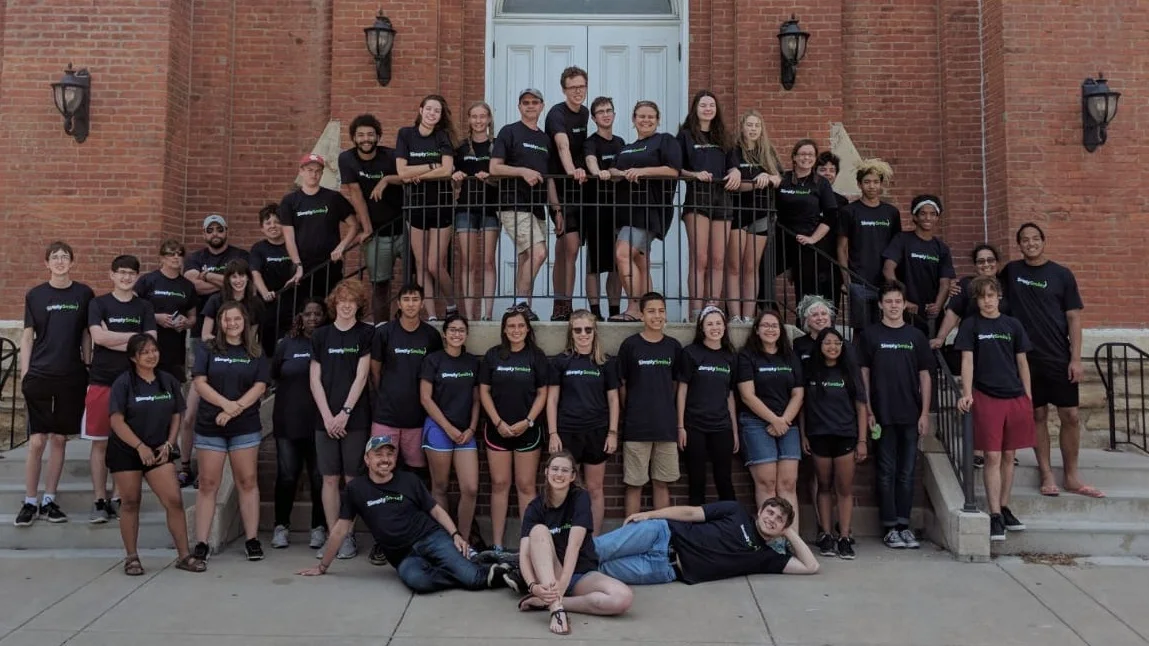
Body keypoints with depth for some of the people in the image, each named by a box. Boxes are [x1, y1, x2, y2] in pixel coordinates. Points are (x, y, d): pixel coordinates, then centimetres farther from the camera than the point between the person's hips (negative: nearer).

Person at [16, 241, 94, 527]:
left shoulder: (84, 294, 4)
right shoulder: (34, 295, 3)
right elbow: (27, 338, 5)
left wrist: (87, 369, 5)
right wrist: (24, 377, 1)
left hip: (72, 377, 1)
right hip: (39, 376, -1)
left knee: (60, 439, 7)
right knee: (36, 441, -3)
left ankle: (48, 500, 16)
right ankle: (29, 502, 9)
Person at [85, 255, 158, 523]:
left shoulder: (145, 308, 7)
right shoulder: (98, 304, 3)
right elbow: (98, 337, -12)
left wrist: (113, 340, -10)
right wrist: (134, 336, -7)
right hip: (101, 381, -1)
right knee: (100, 442, 1)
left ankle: (117, 498, 14)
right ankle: (99, 501, 7)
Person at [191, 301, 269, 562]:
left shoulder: (256, 353, 8)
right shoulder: (207, 349, 7)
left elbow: (260, 386, -1)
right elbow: (199, 382, -4)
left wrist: (236, 408, -14)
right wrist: (226, 404, -17)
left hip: (246, 426, 0)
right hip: (209, 426, 0)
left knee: (247, 482, 2)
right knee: (208, 484, 1)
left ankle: (252, 540, 7)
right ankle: (201, 543, 5)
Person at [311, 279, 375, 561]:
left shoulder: (366, 333, 2)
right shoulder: (321, 335, 9)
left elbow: (361, 376, -5)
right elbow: (315, 380, 6)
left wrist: (345, 413, -10)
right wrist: (327, 415, -4)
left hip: (355, 418, -2)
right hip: (326, 418, 2)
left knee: (352, 479, 0)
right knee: (330, 479, 4)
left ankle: (349, 537, 8)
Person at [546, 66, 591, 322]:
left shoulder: (584, 113, 12)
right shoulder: (557, 113, -11)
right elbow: (562, 145, -30)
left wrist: (581, 171, 10)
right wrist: (571, 171, -46)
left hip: (579, 187, 7)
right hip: (560, 187, -7)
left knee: (565, 248, 10)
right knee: (571, 248, -14)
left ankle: (560, 306, 15)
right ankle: (563, 306, -9)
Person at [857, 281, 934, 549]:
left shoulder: (915, 336, 8)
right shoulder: (870, 335, 3)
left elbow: (925, 376, 8)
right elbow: (863, 375, 2)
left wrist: (925, 413, 1)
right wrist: (868, 411, -5)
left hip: (911, 415, 2)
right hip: (883, 415, -2)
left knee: (907, 472, 6)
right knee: (887, 472, 2)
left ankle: (904, 525, 14)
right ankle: (890, 527, 8)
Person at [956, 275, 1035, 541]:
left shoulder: (1013, 325, 9)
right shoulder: (971, 325, 1)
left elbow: (1022, 363, 13)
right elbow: (967, 360, -6)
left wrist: (1028, 397, 9)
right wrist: (967, 394, -17)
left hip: (1015, 398, 3)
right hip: (986, 397, -3)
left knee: (1009, 456, 10)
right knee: (992, 457, -4)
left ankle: (1004, 509, 22)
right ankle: (995, 516, -1)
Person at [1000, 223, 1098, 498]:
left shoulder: (1062, 274, 0)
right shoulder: (1011, 271, 5)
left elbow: (1073, 318, -1)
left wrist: (1076, 358, -8)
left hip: (1059, 358, -1)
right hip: (1027, 358, 1)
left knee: (1070, 416, 0)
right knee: (1037, 415, 5)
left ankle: (1072, 477, 12)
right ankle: (1047, 475, 13)